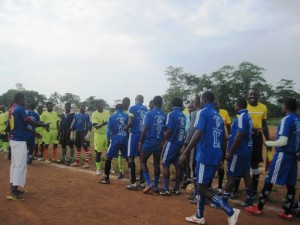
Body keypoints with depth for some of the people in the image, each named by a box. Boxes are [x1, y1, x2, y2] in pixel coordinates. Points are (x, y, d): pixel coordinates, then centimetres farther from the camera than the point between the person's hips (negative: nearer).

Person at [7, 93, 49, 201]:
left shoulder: (12, 109, 14)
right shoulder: (20, 109, -15)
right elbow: (31, 122, -20)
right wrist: (44, 125, -5)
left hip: (13, 139, 10)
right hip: (19, 141, -10)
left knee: (14, 164, 14)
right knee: (20, 165, -8)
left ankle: (13, 189, 20)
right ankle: (13, 192, -9)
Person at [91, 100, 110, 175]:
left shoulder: (107, 112, 4)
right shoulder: (94, 114, -12)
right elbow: (96, 126, -20)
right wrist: (103, 124, -35)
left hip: (107, 134, 5)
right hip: (99, 135, -4)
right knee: (98, 152, 2)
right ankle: (98, 168, 16)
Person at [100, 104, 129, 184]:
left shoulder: (112, 117, 2)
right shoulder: (127, 116, 7)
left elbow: (108, 130, 0)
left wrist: (108, 140, 8)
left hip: (115, 140, -2)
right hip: (125, 140, 2)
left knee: (108, 157, 8)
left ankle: (106, 178, 7)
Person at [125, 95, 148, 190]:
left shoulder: (133, 108, -5)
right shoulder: (146, 110, 10)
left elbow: (131, 123, -12)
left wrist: (125, 128, 6)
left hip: (135, 134, -5)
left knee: (131, 157, -1)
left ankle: (133, 182, -5)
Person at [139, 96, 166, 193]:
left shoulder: (149, 113, -9)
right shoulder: (165, 115, 4)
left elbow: (145, 129, -12)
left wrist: (140, 143, -6)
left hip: (149, 142, -4)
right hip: (159, 143, 4)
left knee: (143, 161, 10)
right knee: (157, 164, 13)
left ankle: (148, 183, -2)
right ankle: (156, 186, 18)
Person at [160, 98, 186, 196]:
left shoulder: (171, 114, -11)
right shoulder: (183, 116, 8)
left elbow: (169, 130, -16)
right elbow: (183, 130, 9)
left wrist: (163, 141, -6)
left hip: (171, 143, -6)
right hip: (180, 143, 6)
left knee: (165, 165, 1)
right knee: (177, 166, 11)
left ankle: (166, 189, 0)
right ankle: (176, 188, 17)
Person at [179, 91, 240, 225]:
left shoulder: (203, 112, -9)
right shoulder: (218, 116, 16)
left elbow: (198, 135, -21)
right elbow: (223, 139, 18)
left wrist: (185, 153, -20)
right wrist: (221, 156, 28)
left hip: (205, 156, -9)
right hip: (215, 156, 9)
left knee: (203, 188, -1)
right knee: (202, 186, 17)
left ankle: (231, 212, -1)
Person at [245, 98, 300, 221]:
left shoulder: (286, 120, -15)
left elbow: (283, 142, -20)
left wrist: (268, 143, -7)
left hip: (283, 155, -8)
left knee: (269, 181, 1)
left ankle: (259, 208, 9)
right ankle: (287, 212, 16)